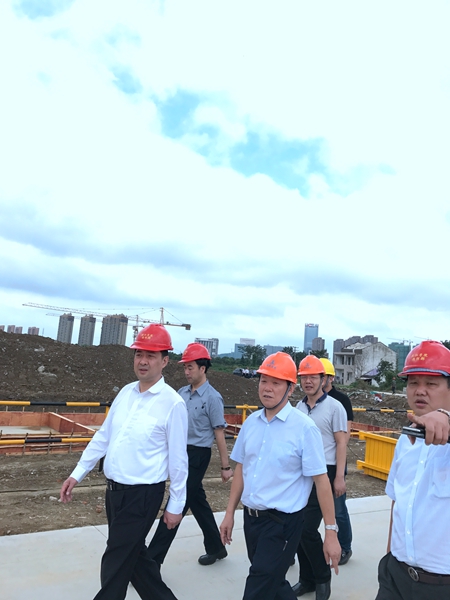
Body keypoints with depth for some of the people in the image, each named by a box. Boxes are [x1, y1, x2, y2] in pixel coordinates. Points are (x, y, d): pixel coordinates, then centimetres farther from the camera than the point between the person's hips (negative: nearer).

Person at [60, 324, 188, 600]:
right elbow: (103, 436, 10)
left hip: (143, 494, -7)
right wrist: (78, 474, 10)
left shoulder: (173, 403, -17)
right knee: (133, 554, 21)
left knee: (117, 561, 7)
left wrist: (176, 505, -7)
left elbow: (178, 459, -12)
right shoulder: (126, 392, 2)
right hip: (115, 489, 7)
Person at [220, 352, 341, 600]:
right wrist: (230, 513, 11)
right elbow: (241, 468, 9)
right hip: (251, 517, 5)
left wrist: (331, 532, -12)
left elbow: (321, 480, -13)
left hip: (282, 523, -5)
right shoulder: (251, 422, 1)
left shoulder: (304, 428, -15)